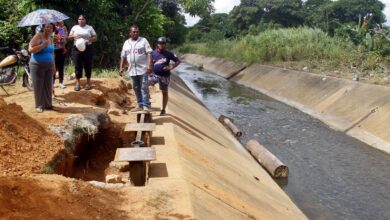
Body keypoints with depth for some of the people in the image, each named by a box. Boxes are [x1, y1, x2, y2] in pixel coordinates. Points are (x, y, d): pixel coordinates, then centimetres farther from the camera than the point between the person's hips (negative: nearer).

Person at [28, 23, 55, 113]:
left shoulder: (50, 39, 10)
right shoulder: (38, 36, -12)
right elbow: (31, 49, -23)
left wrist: (53, 65, 17)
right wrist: (43, 45, -25)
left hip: (49, 66, 6)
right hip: (37, 66, -6)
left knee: (48, 86, 9)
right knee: (38, 86, 1)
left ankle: (48, 104, 21)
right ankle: (39, 105, 11)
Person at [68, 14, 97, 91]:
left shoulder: (89, 28, 6)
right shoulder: (74, 27, 12)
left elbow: (95, 38, 2)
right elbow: (69, 37, 11)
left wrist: (88, 40, -16)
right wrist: (74, 36, -10)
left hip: (87, 48, -1)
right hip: (76, 48, 1)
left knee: (87, 65, 2)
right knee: (78, 65, 1)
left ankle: (88, 82, 12)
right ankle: (77, 83, 8)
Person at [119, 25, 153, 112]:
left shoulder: (143, 41, 0)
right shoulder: (126, 43, 13)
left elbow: (149, 54, -8)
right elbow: (123, 56, 15)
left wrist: (149, 65, -19)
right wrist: (121, 67, 7)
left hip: (143, 69, -5)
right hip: (132, 70, 5)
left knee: (144, 87, -7)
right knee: (136, 88, 9)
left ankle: (146, 105, -5)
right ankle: (140, 105, 17)